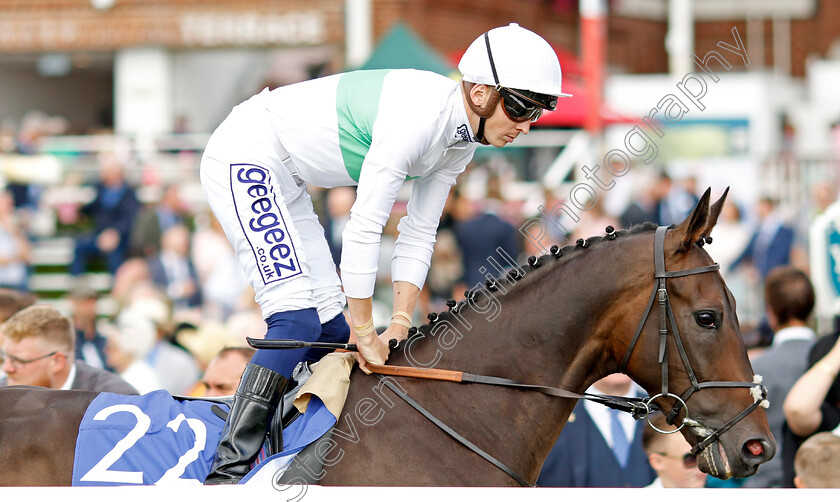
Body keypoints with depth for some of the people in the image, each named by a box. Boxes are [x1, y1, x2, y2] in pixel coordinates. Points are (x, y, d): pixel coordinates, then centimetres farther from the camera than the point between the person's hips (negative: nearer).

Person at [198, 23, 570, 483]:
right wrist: (365, 332, -19)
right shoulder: (418, 115, -29)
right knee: (297, 317, -19)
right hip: (245, 155, -10)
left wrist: (400, 323, -2)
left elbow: (418, 237, 7)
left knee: (330, 325, 6)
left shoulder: (460, 143, 0)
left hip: (284, 180, 10)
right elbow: (364, 229, -27)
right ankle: (227, 473, -21)